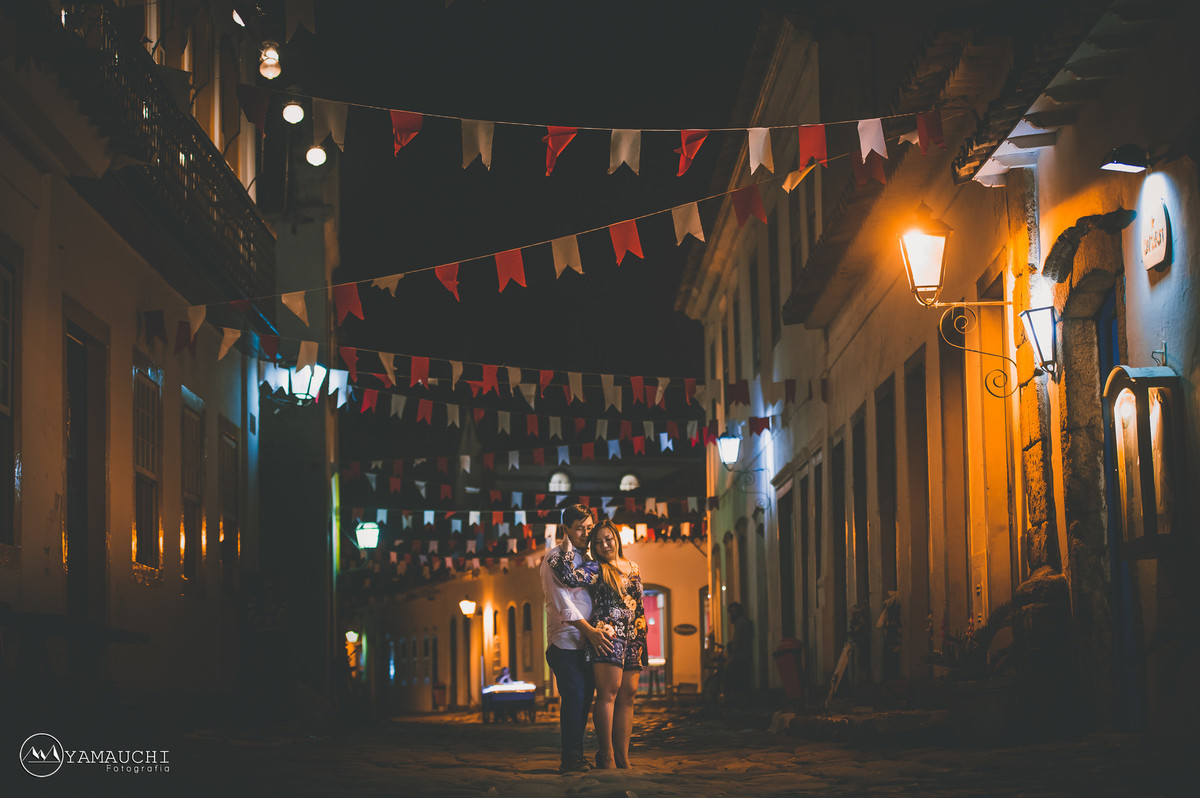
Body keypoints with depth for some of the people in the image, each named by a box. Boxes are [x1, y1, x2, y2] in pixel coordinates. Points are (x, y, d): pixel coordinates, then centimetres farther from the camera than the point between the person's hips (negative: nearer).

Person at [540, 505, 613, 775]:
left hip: (588, 641, 8)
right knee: (574, 697, -12)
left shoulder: (586, 557, 19)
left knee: (584, 699, 7)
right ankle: (571, 759, -9)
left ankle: (575, 758, 12)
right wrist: (589, 629, -25)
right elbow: (562, 600, -15)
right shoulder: (556, 557, -5)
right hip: (566, 641, -8)